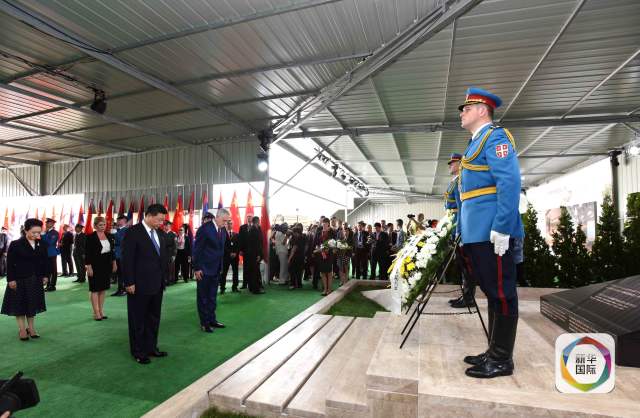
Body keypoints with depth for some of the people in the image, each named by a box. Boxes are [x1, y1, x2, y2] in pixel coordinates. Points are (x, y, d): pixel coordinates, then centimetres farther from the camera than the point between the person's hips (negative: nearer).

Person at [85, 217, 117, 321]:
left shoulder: (109, 236, 7)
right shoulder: (90, 237, -9)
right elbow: (87, 253, -11)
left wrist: (114, 263, 12)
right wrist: (88, 267, -15)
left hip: (106, 265, 6)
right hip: (95, 266, -5)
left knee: (103, 289, 11)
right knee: (95, 289, 2)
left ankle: (101, 311, 19)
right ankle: (96, 313, 8)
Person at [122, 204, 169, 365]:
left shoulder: (161, 233, 7)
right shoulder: (133, 232, -12)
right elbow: (127, 259, -14)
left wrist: (165, 276, 8)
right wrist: (129, 282, -15)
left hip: (157, 284, 6)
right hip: (139, 285, -6)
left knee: (154, 318, 16)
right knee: (138, 320, 9)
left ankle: (151, 348, 29)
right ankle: (138, 352, 23)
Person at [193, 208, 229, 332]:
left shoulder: (223, 231, 6)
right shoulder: (205, 228, -15)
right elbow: (197, 249, -14)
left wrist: (221, 267, 9)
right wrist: (196, 268, -15)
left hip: (216, 269, 7)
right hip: (204, 269, -6)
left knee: (212, 297, 15)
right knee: (203, 297, 6)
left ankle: (212, 320, 26)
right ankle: (204, 323, 16)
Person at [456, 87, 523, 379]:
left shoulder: (495, 137, -6)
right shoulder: (476, 143, 22)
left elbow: (510, 183, -18)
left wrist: (501, 227, -24)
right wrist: (462, 229, 22)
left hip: (492, 232, -10)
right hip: (476, 233, 10)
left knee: (501, 293, -1)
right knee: (491, 292, 15)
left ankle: (502, 360, 11)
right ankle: (494, 353, 26)